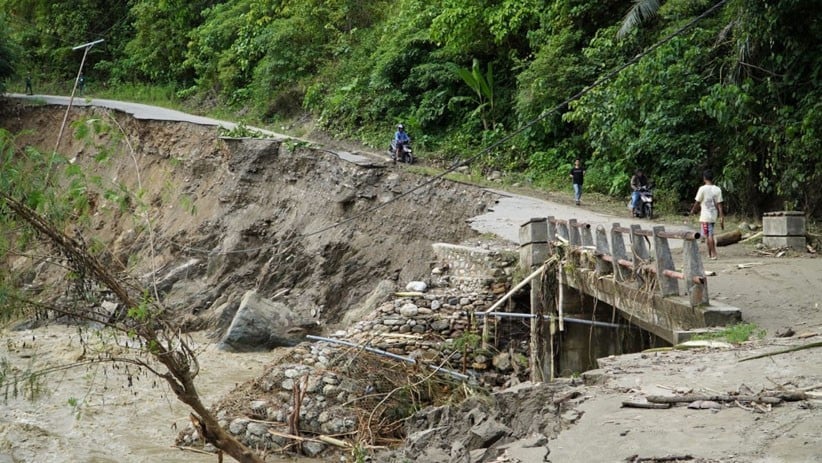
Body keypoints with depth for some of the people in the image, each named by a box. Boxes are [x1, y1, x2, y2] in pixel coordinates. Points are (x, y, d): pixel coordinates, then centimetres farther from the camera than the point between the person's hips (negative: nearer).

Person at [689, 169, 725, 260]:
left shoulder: (702, 189, -12)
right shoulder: (718, 189, 1)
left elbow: (697, 202, -5)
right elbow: (719, 205, 0)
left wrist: (692, 211, 14)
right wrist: (721, 218, 1)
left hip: (705, 216, -5)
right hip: (713, 216, 5)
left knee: (708, 235, -3)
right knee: (710, 235, 17)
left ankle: (713, 254, -8)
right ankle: (709, 253, 22)